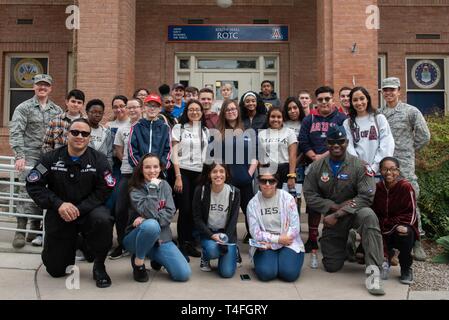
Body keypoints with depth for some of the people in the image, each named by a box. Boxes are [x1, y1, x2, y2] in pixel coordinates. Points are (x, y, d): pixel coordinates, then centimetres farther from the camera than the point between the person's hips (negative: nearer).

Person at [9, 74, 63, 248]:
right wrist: (19, 156, -17)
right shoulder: (24, 108, 1)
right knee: (26, 191, -8)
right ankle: (20, 231, -2)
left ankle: (35, 230, 16)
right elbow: (16, 133, -7)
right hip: (30, 157, -3)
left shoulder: (57, 111, 11)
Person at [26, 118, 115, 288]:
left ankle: (99, 266, -13)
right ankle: (71, 246, 41)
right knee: (55, 270, 5)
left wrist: (79, 208, -23)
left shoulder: (98, 159, -8)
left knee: (103, 220, -38)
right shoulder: (52, 158, -4)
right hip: (58, 213, 2)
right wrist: (58, 204, -20)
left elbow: (105, 189, -13)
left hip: (89, 210, -1)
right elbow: (33, 185, -7)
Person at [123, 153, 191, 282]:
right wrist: (153, 187, -22)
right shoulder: (135, 189, -9)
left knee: (184, 274, -13)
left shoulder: (164, 185, 5)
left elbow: (170, 212, -6)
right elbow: (150, 213, -23)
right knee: (151, 225, -40)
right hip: (137, 238, -4)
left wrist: (147, 219, -19)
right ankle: (138, 261, -12)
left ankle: (156, 258, 18)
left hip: (161, 237, 4)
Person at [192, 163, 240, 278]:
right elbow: (197, 218, -8)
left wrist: (225, 239, -20)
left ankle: (232, 252, 21)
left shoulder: (234, 192, -7)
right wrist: (212, 236, -20)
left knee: (227, 272, -13)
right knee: (212, 250, -34)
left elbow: (233, 219, -7)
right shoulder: (200, 190, -9)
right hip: (207, 232, 0)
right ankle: (205, 257, 5)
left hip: (227, 232, 0)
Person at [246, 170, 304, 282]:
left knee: (289, 273, -24)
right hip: (264, 244, 0)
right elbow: (255, 233, -5)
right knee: (266, 273, -25)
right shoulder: (253, 203, 0)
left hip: (288, 243, 0)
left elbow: (295, 228, -9)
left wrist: (272, 244, -14)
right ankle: (266, 259, 9)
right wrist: (278, 239, -17)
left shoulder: (287, 198, -4)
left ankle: (283, 258, 9)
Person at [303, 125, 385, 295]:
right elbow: (309, 195, -3)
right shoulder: (317, 167, -1)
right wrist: (335, 206, -17)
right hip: (331, 218, 3)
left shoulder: (358, 166, -9)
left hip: (354, 212, -2)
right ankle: (344, 247, 37)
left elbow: (366, 197, -16)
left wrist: (338, 214, -21)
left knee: (368, 216, -39)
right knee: (331, 267, 2)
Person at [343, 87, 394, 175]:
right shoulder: (347, 123, 9)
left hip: (379, 171, 0)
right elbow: (349, 148, 0)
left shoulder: (380, 118, 7)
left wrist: (374, 167, -11)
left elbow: (386, 146, -1)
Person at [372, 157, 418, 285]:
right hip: (382, 232, 3)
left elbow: (411, 214, -9)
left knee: (405, 235, -38)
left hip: (401, 228, -3)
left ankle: (406, 269, -8)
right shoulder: (377, 188, 1)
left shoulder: (406, 187, -10)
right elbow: (374, 213, 1)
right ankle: (387, 256, 20)